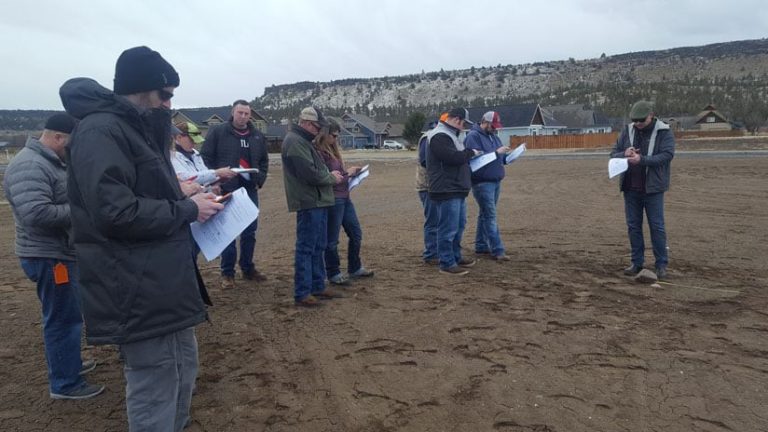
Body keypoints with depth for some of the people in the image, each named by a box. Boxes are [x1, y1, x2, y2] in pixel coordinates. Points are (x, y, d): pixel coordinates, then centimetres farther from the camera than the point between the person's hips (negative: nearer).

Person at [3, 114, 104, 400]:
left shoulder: (52, 162, 12)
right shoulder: (29, 167, -21)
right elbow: (36, 214, -30)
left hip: (61, 252, 10)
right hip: (49, 256, -10)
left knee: (67, 315, 21)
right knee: (63, 318, -2)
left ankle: (68, 362, 37)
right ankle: (65, 384, 10)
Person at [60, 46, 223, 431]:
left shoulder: (136, 131, 17)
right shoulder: (100, 132, -16)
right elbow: (115, 212, -26)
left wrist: (186, 199, 9)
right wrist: (188, 210, -15)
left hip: (163, 284, 11)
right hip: (138, 293, -10)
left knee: (183, 372, 21)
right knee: (154, 394, -1)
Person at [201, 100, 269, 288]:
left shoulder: (257, 136, 10)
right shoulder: (217, 131, -4)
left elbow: (264, 161, 19)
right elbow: (205, 157, -5)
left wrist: (259, 180, 5)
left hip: (250, 190, 5)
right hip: (226, 190, -4)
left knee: (250, 231, 11)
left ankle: (248, 268, 25)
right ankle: (227, 272, 12)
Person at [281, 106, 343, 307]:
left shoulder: (303, 140, 17)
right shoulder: (295, 142, -16)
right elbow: (310, 174, -22)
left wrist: (330, 174, 5)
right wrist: (331, 178, -7)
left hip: (318, 202, 11)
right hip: (309, 203, -11)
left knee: (318, 247, 16)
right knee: (306, 248, -5)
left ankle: (318, 286, 25)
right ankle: (302, 293, 1)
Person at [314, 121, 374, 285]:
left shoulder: (332, 149, 11)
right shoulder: (318, 152, -17)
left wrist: (349, 172, 0)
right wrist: (347, 173, -9)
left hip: (344, 197, 10)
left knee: (356, 234, 18)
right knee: (332, 240, 5)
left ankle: (355, 268, 33)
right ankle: (333, 274, 20)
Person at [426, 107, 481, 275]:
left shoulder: (449, 134, 19)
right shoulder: (439, 136, -16)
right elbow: (453, 157, -25)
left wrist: (468, 154, 8)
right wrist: (471, 152, -10)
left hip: (457, 189, 11)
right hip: (446, 191, -11)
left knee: (459, 225, 18)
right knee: (449, 228, -7)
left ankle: (456, 256, 30)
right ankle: (447, 263, 0)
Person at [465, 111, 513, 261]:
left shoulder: (494, 137, 16)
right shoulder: (473, 136, -10)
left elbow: (502, 158, 20)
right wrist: (496, 152, -21)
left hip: (496, 182, 8)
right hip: (482, 183, -8)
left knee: (485, 215, 13)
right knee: (490, 216, -8)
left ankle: (481, 246, 21)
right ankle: (497, 250, -8)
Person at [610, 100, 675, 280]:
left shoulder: (664, 132, -5)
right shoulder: (627, 131, 6)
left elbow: (667, 155, -16)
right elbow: (613, 154, 7)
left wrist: (642, 159, -26)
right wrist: (624, 154, -16)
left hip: (653, 188, -4)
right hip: (630, 188, 4)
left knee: (657, 226, 0)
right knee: (633, 226, 9)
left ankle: (661, 265, 10)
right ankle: (637, 263, 18)